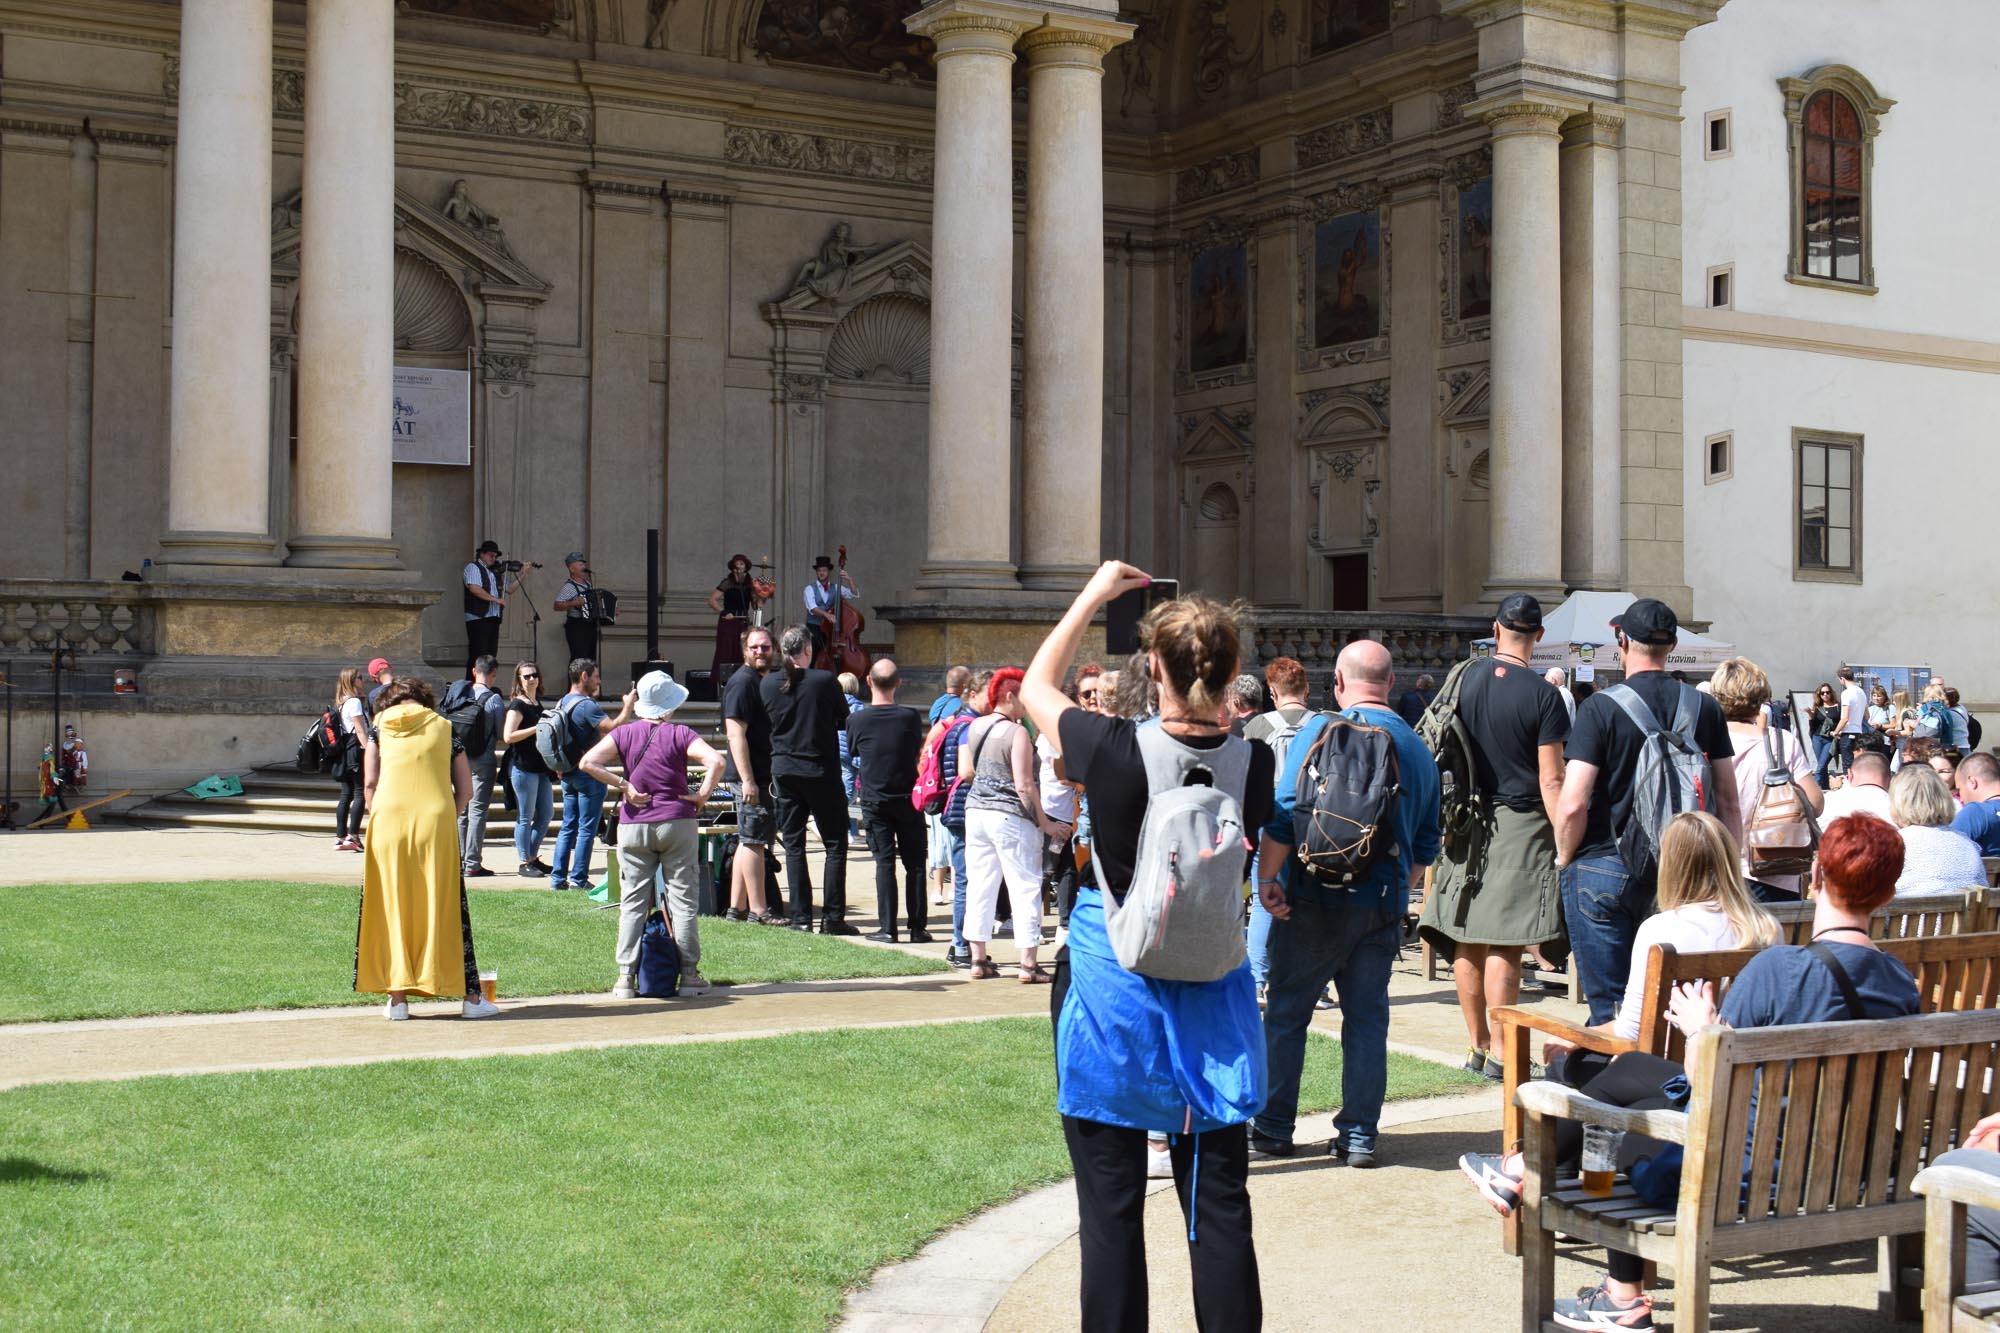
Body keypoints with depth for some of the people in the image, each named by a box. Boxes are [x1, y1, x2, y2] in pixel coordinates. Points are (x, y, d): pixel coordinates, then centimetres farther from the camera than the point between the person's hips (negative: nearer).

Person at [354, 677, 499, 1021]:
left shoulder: (380, 725, 12)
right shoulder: (444, 727, 13)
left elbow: (370, 783, 4)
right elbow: (465, 790, 8)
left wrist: (376, 820, 13)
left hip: (389, 817, 0)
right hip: (436, 819, 0)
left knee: (392, 908, 7)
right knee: (444, 907, 6)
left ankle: (397, 997, 6)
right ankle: (469, 996, 8)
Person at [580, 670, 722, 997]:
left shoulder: (624, 733, 1)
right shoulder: (679, 734, -6)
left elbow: (588, 762, -9)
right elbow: (716, 761, -19)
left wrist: (623, 786, -4)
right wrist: (702, 795, -7)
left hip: (634, 826, 2)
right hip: (676, 823, -2)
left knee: (632, 903, 6)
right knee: (683, 899, 5)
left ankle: (626, 976, 3)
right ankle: (689, 973, 7)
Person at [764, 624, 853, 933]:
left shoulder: (768, 684, -2)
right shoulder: (825, 681, -12)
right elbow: (844, 721, 0)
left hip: (784, 771, 4)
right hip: (821, 771, -4)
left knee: (793, 844, 9)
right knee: (835, 844, 5)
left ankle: (801, 918, 7)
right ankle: (833, 917, 1)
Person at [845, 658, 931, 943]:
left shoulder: (856, 720, -9)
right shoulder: (910, 717, -7)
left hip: (874, 800, 0)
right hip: (908, 799, 0)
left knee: (884, 863, 3)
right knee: (914, 863, 7)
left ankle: (887, 928, 1)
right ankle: (917, 927, 7)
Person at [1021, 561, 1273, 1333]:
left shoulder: (1112, 749, -16)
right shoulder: (1252, 761, -7)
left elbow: (1035, 688, 3)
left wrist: (1092, 596, 11)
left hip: (1112, 989, -3)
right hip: (1211, 996, 3)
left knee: (1111, 1205, 6)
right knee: (1218, 1199, 10)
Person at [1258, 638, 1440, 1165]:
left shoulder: (1320, 731, -8)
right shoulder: (1419, 750, 8)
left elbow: (1284, 814, -15)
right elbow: (1426, 843, 15)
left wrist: (1267, 877, -7)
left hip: (1316, 899, -4)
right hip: (1383, 904, 4)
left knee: (1286, 1013, 7)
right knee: (1367, 1018, 10)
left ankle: (1274, 1128, 12)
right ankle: (1360, 1135, 11)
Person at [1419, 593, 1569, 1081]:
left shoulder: (1464, 679, 4)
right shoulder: (1542, 695, -10)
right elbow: (1551, 780, -12)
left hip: (1467, 823, 5)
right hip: (1519, 827, -5)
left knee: (1467, 944, 10)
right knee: (1504, 947, -4)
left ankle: (1477, 1046, 19)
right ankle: (1499, 1054, -1)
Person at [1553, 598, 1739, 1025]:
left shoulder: (1600, 708, -8)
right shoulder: (1705, 709, 4)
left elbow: (1573, 803, -14)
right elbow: (1728, 802, 6)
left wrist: (1565, 859, 2)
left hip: (1605, 870, -4)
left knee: (1609, 1006, 2)